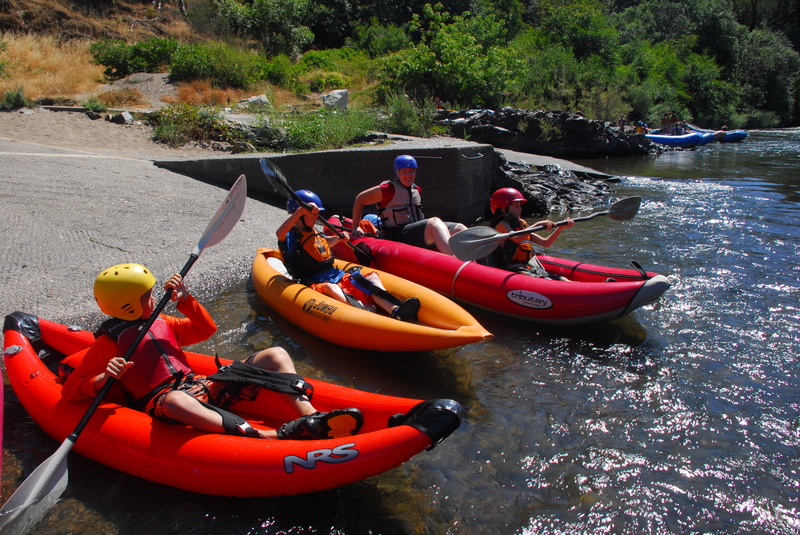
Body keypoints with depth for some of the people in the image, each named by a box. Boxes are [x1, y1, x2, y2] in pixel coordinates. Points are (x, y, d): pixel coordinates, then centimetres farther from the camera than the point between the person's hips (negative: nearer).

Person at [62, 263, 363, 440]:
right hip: (158, 401, -7)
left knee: (275, 355, -5)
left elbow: (206, 328, 25)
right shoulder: (109, 342, 4)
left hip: (201, 388, 7)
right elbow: (70, 390, 0)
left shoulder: (160, 323, 22)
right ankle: (274, 437, -60)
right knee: (176, 400, -48)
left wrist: (185, 300, 11)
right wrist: (103, 379, -20)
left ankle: (310, 418, -31)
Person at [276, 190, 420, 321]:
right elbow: (279, 233, -29)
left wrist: (338, 238, 24)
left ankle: (394, 309, -35)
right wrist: (300, 210, -38)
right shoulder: (291, 237, -3)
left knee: (372, 276, -8)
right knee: (330, 287, -41)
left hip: (336, 274, 9)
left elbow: (327, 242, 45)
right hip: (316, 282, -8)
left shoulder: (314, 233, 22)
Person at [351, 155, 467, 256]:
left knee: (458, 228, -12)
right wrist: (355, 227, 2)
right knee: (435, 222, -33)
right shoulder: (389, 189, -3)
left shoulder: (417, 190, 18)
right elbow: (360, 199, 3)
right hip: (397, 236, -8)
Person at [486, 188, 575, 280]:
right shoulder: (501, 224, -2)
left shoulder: (521, 226, 22)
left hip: (534, 268, 8)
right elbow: (516, 238, -24)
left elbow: (546, 243, 23)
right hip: (514, 271, -8)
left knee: (563, 280, -15)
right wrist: (538, 225, -22)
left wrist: (561, 227, 14)